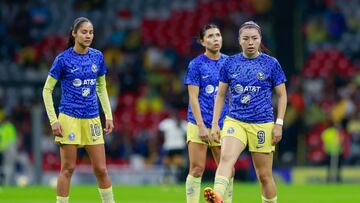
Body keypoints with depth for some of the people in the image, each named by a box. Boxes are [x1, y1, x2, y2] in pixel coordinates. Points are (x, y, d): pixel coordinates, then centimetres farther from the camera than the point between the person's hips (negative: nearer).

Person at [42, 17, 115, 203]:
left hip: (92, 118, 4)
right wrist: (53, 121, -8)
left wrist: (108, 116, 10)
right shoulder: (63, 59, -6)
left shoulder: (97, 57, 6)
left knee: (101, 169, 3)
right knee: (68, 169, -2)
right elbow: (47, 90, -1)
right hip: (69, 118, -4)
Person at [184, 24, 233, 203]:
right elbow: (193, 98, -6)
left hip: (223, 126, 4)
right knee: (197, 168, -7)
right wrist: (201, 126, -13)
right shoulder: (196, 64, -2)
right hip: (199, 125, -4)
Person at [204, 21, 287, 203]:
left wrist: (279, 124, -2)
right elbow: (220, 95, 13)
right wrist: (215, 124, 5)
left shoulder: (271, 64, 2)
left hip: (262, 125, 0)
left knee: (264, 175, 5)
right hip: (234, 121, 1)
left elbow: (282, 95, 6)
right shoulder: (230, 63, 7)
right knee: (226, 157, -27)